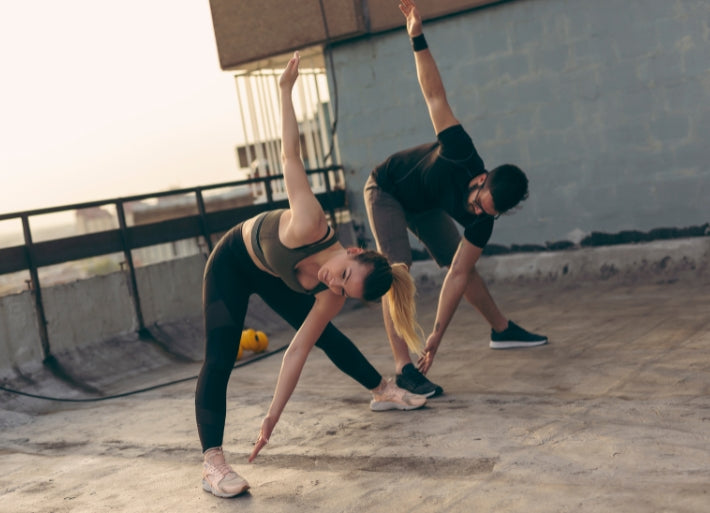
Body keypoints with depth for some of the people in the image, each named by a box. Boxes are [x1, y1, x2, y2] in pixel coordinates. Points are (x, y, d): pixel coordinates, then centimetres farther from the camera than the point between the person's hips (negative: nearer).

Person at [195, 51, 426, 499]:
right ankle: (212, 462, -20)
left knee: (324, 335, 10)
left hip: (273, 276, 4)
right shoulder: (310, 226, -42)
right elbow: (290, 155, -32)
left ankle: (383, 390, 33)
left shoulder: (330, 297, -26)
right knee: (220, 358, -17)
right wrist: (286, 90, -30)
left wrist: (273, 419, -22)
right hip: (232, 263, -4)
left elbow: (296, 353, -21)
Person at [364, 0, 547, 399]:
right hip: (386, 190, -5)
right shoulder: (462, 155, -38)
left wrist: (437, 336, -26)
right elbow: (436, 95, -36)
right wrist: (418, 38, -42)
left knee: (462, 264, 8)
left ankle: (502, 330, 31)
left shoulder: (482, 221, -25)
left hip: (425, 205, 5)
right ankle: (404, 369, -24)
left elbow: (458, 276, -23)